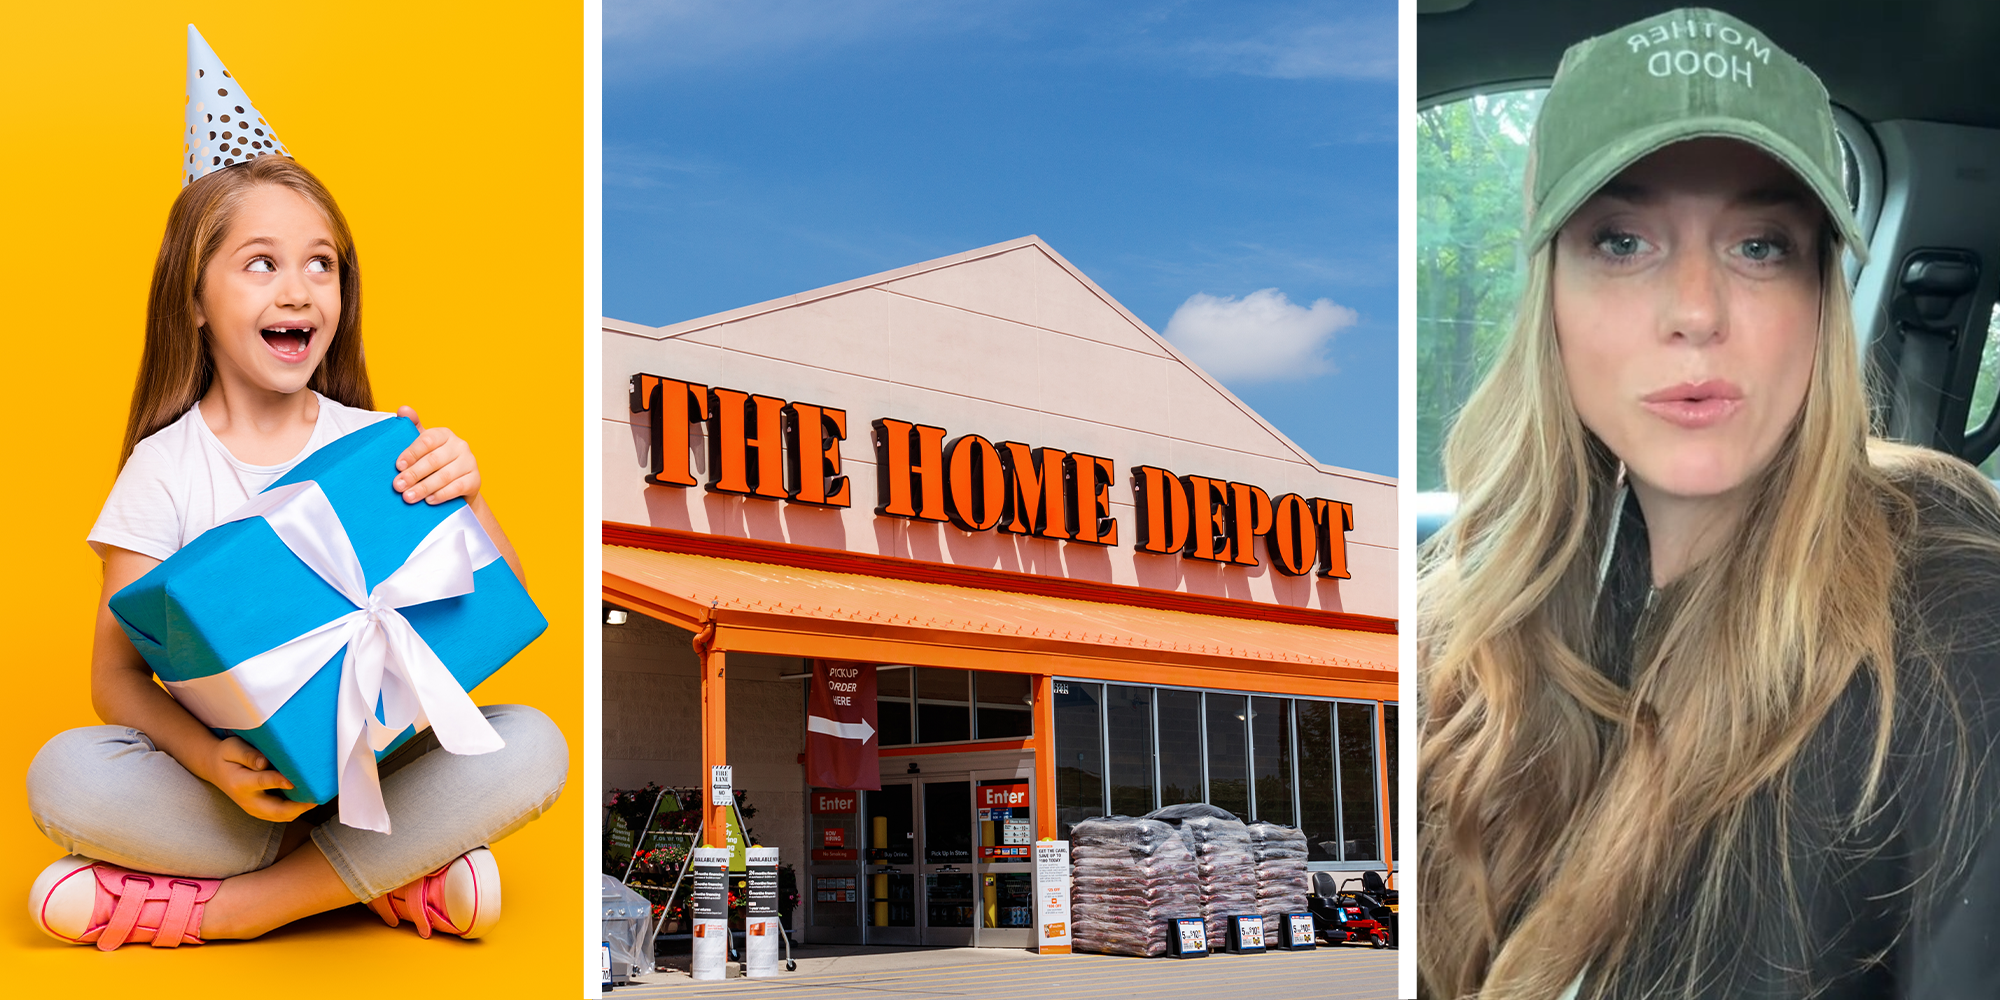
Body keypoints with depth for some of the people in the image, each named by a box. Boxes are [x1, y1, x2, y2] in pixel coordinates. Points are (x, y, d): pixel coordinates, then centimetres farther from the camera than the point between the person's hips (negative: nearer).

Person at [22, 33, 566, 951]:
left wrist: (465, 500, -22)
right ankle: (397, 872, -21)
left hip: (378, 762, 2)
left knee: (529, 748, -26)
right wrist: (211, 760, -26)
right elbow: (116, 676, -5)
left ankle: (224, 907, -22)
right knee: (63, 776, -27)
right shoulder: (166, 466, -1)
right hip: (237, 773, -1)